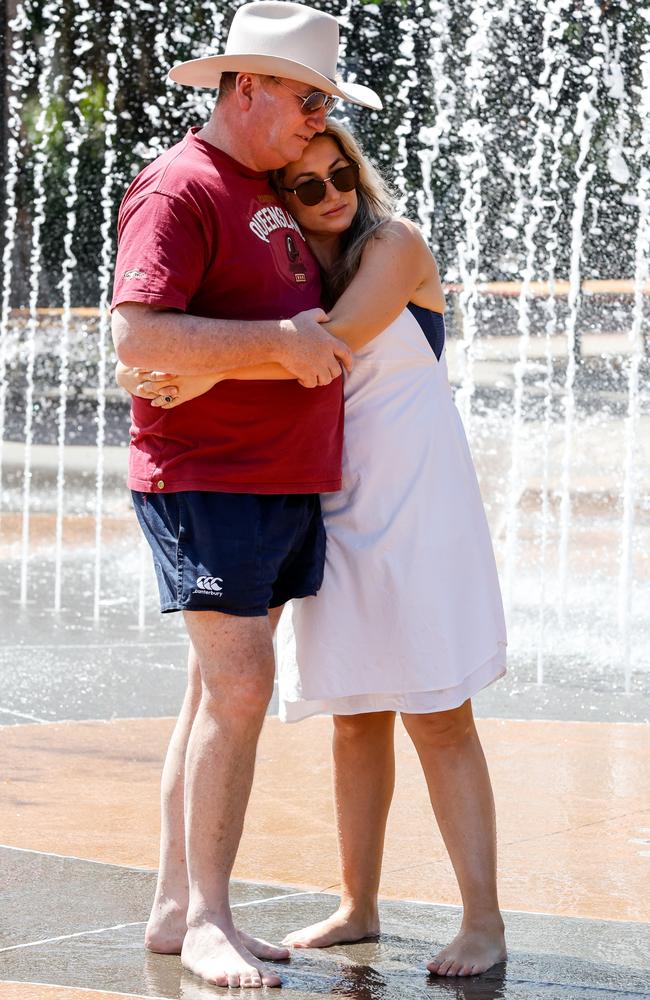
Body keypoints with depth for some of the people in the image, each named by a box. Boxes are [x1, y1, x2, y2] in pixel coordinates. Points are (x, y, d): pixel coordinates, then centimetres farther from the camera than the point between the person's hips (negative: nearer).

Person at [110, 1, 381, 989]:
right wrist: (279, 340, -23)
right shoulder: (181, 188, -11)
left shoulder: (270, 191, 19)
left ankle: (176, 905, 14)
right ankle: (205, 918, -7)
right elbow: (139, 336, -22)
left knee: (223, 688, 9)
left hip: (284, 481, 9)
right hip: (207, 477, -9)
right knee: (238, 684, -13)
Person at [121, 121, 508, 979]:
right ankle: (359, 908, 18)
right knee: (356, 716, 9)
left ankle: (484, 920, -8)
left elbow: (334, 342, -19)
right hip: (337, 507, 6)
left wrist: (212, 374, -27)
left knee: (437, 715, -9)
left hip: (416, 502, -6)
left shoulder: (396, 246, -5)